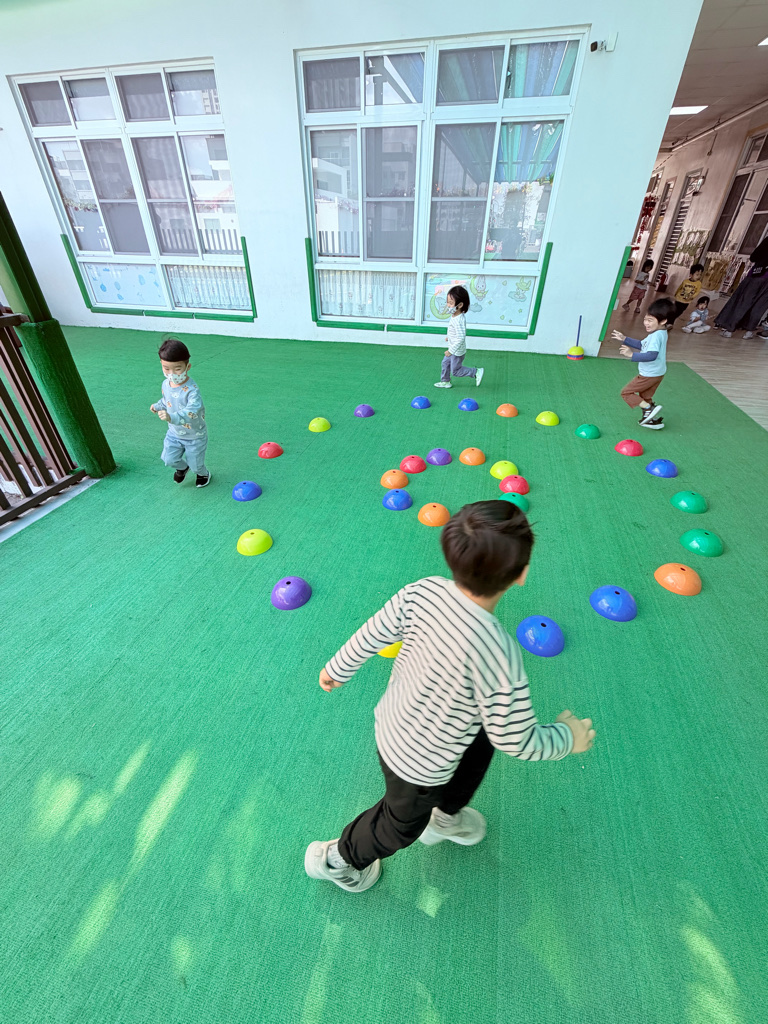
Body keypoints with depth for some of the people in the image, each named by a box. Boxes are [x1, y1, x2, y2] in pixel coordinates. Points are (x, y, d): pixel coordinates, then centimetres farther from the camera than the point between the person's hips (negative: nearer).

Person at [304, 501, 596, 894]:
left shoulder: (422, 591, -26)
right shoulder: (500, 657, -39)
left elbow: (372, 633, -12)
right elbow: (517, 742, -22)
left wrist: (338, 668, 6)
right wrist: (567, 737, -2)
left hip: (392, 723, 5)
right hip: (418, 765, -5)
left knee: (481, 742, 29)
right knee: (403, 823, 29)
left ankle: (445, 817, 57)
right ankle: (336, 859, 58)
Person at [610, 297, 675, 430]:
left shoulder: (657, 336, -25)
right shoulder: (659, 333, 8)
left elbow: (652, 355, -35)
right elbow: (642, 345, 19)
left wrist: (632, 355, -35)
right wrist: (625, 339, 16)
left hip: (649, 375, -10)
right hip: (656, 374, 10)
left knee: (626, 392, -2)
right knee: (645, 397, 22)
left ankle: (649, 408, -9)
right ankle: (651, 419, 26)